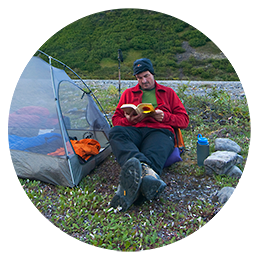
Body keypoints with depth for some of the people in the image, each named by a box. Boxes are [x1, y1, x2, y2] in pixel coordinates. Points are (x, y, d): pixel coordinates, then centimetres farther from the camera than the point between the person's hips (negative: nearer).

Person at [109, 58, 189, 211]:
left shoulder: (168, 92, 26)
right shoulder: (129, 93, 29)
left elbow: (184, 119, 19)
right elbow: (116, 118, 23)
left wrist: (165, 116, -2)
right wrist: (128, 120, -1)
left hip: (160, 131, -1)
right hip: (134, 131, 2)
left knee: (154, 154, -38)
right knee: (115, 132, -35)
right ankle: (146, 170, -59)